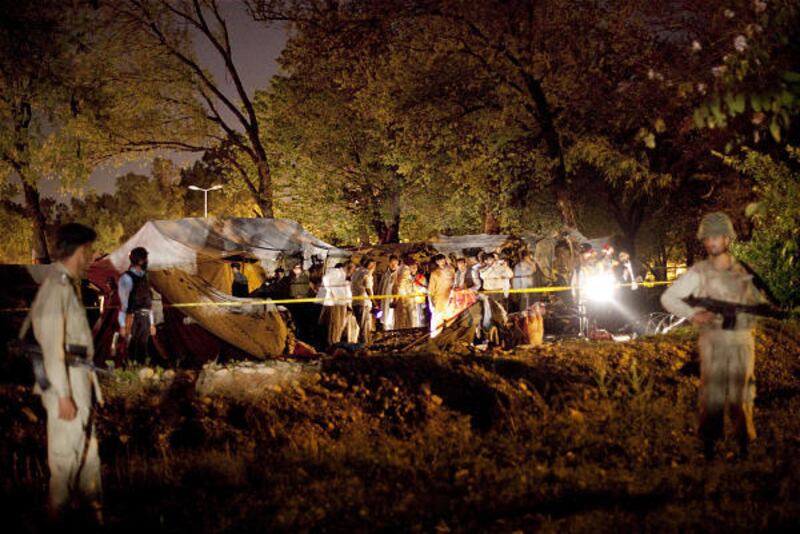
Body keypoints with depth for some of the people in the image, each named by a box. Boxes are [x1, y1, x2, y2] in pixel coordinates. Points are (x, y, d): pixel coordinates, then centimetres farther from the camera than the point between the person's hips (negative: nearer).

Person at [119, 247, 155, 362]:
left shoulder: (144, 277, 14)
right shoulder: (127, 278, -9)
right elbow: (123, 303, -13)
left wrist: (151, 323, 16)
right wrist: (122, 325, -16)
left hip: (144, 319, 7)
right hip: (133, 319, -7)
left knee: (143, 351, 9)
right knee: (132, 351, -4)